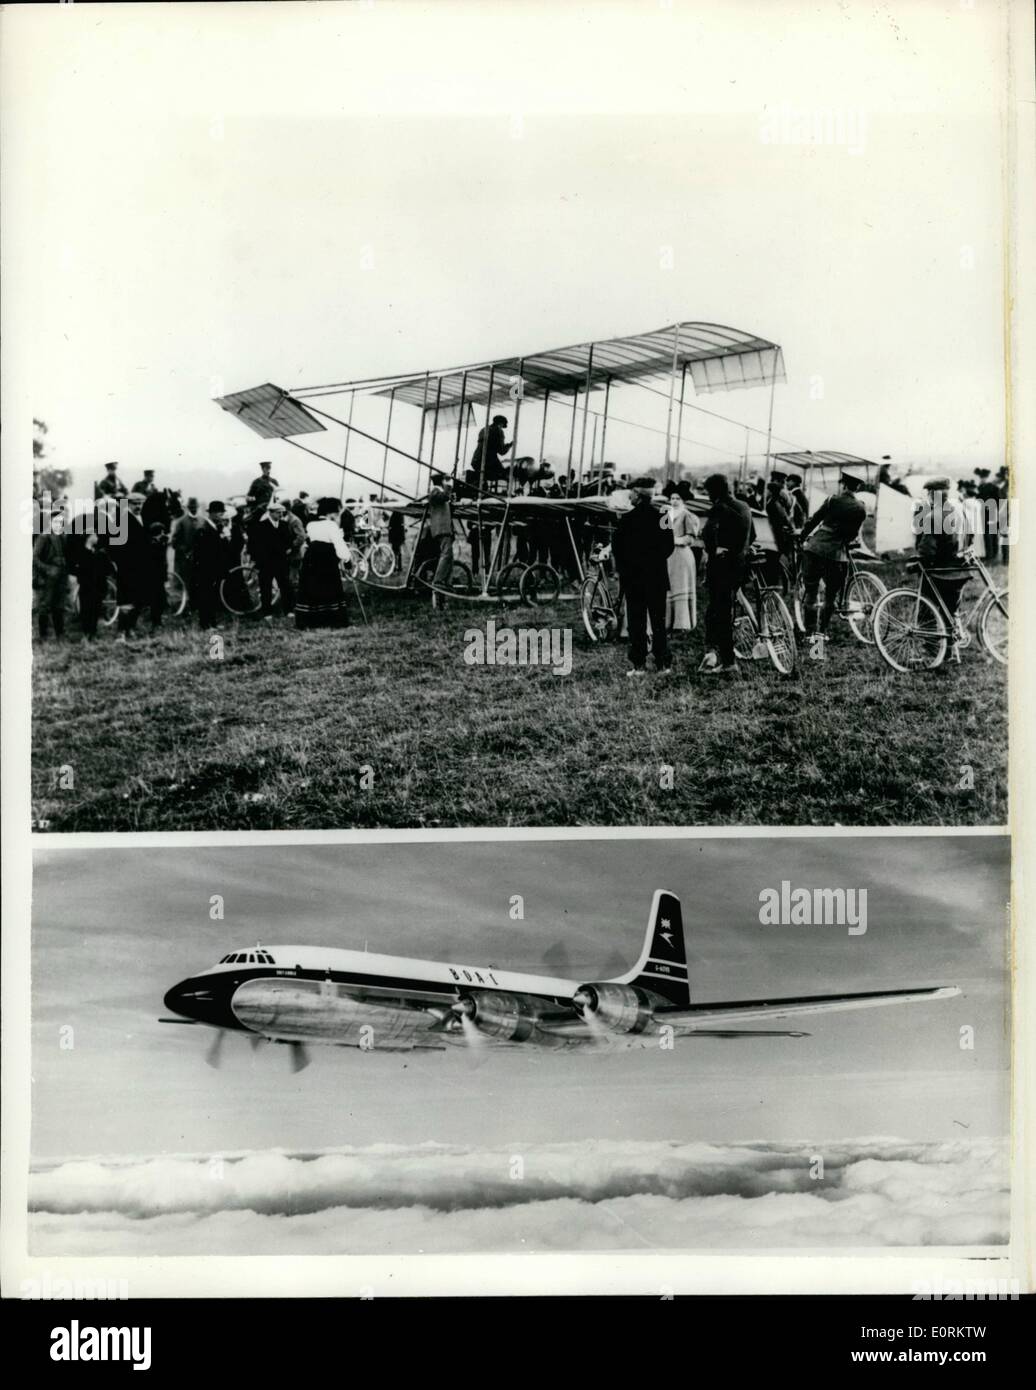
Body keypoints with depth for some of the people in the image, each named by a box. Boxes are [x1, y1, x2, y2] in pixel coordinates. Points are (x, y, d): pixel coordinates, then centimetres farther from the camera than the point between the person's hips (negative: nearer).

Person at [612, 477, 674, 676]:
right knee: (658, 620, 8)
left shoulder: (627, 518, -9)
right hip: (658, 577, 2)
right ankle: (662, 663, 8)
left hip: (633, 577, -2)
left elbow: (617, 547, -6)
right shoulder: (663, 517, -2)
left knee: (636, 621, 3)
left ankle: (638, 664, 0)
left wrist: (623, 568, 8)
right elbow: (669, 546, 2)